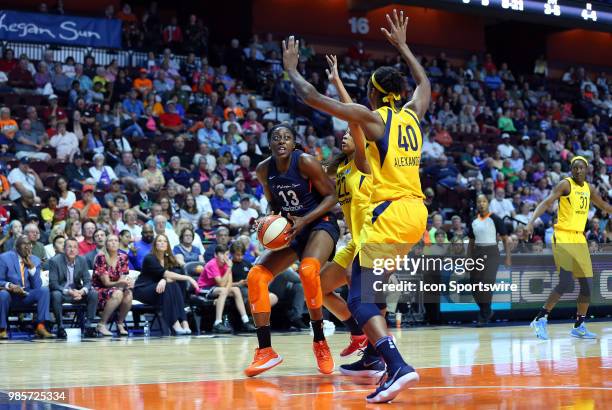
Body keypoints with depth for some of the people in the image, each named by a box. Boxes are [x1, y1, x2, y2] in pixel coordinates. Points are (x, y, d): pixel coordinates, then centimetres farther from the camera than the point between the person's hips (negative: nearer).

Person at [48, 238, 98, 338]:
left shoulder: (82, 260, 0)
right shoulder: (54, 261, -12)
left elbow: (88, 281, -2)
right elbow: (53, 283, -17)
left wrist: (82, 291, -26)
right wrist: (68, 292, -31)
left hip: (76, 292, 4)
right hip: (60, 291, -4)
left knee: (94, 294, -19)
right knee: (56, 295, -37)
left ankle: (88, 326, -13)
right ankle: (60, 327, -24)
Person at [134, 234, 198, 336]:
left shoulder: (169, 259, 7)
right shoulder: (150, 258, -13)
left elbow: (173, 276, -9)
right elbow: (165, 273, -25)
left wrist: (164, 280, -33)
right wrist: (188, 278, -30)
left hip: (159, 288, 6)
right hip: (142, 291, -6)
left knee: (176, 286, -23)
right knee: (168, 287, -31)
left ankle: (184, 323, -34)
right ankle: (175, 324, -40)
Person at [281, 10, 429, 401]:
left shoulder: (372, 117, -5)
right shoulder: (413, 113, 13)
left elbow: (312, 97, -4)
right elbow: (425, 83, 36)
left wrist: (291, 68, 13)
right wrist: (402, 45, 44)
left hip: (391, 213, -8)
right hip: (417, 212, 8)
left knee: (360, 297, -9)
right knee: (374, 286, 27)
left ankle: (398, 366, -27)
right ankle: (375, 353, 31)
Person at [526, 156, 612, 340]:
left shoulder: (589, 188, 13)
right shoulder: (565, 184, -7)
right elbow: (546, 203, -17)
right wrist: (532, 221, -32)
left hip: (579, 239, 7)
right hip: (563, 238, -7)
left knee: (587, 285, 5)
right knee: (566, 283, -17)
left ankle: (579, 326, 16)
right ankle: (540, 319, -7)